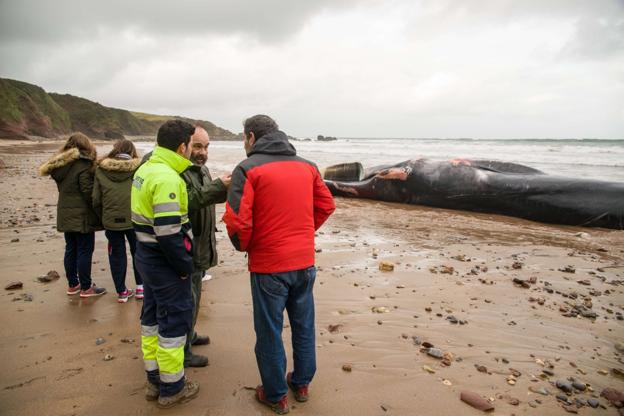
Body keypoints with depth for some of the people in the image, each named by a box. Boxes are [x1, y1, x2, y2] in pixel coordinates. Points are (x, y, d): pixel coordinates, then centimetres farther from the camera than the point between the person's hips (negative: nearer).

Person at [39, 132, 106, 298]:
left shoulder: (59, 166, 8)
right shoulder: (83, 166, -16)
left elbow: (63, 189, 12)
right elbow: (89, 192, -18)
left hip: (65, 215, 8)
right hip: (82, 216, -8)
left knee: (71, 249, 15)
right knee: (85, 250, 0)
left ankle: (73, 284, 24)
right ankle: (86, 288, 7)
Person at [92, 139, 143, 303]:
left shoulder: (100, 170, 1)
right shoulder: (139, 168, -6)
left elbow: (96, 200, 2)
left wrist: (103, 217, 16)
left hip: (111, 221, 1)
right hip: (134, 219, -1)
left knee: (117, 255, 13)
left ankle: (121, 291, 21)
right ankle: (141, 287, 21)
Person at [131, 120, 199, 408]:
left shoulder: (144, 170, 8)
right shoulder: (167, 178, -23)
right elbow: (168, 232, -28)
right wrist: (186, 266, -16)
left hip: (146, 255, 10)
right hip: (166, 262, -10)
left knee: (152, 317, 19)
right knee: (174, 320, 5)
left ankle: (154, 380, 35)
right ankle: (172, 388, 21)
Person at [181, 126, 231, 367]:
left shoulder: (202, 170, 12)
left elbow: (210, 198, 16)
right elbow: (187, 203, -32)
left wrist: (227, 188, -3)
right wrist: (217, 186, -36)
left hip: (200, 247, 9)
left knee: (193, 296, 23)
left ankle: (189, 335, 42)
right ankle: (183, 352, 15)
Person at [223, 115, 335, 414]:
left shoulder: (248, 169, -11)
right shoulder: (307, 166, 5)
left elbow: (236, 221, -19)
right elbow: (326, 206, 9)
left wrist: (244, 247, 0)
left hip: (268, 266, -5)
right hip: (305, 262, 5)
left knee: (269, 332, 12)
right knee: (303, 326, 20)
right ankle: (301, 384, 37)